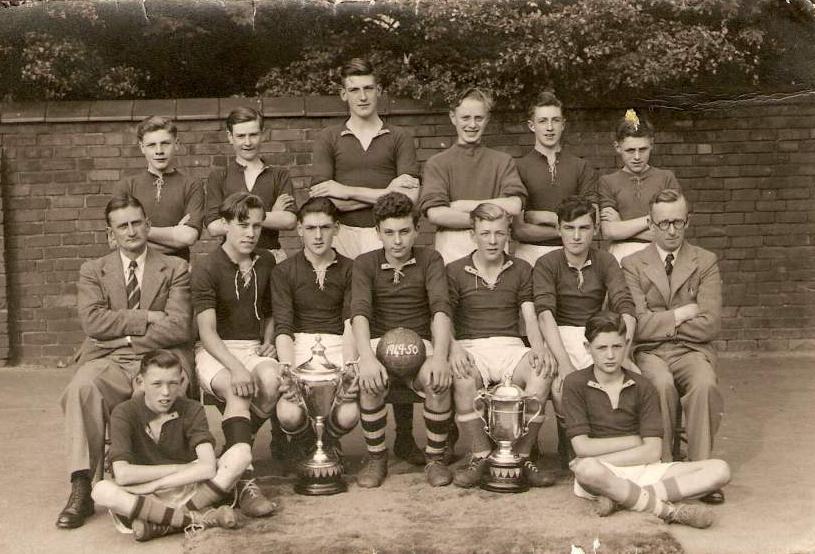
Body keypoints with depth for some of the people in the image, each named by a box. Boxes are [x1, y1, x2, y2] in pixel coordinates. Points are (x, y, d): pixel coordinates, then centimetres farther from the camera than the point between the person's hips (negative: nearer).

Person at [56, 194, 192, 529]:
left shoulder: (176, 269, 13)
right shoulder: (93, 271, 17)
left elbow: (178, 328, -1)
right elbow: (92, 321, -2)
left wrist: (123, 335, -4)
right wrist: (147, 318, -6)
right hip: (109, 361, 1)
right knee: (82, 386, -33)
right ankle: (81, 490, -29)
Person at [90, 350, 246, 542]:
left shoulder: (191, 410, -5)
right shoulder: (124, 413, -8)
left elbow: (208, 467, -19)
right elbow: (122, 474, -21)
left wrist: (153, 485, -22)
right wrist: (182, 468, -16)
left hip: (189, 490, 1)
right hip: (143, 495, -1)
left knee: (242, 452, -21)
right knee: (101, 491, -34)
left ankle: (164, 525, -23)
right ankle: (200, 519, -30)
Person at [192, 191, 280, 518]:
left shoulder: (266, 262, 11)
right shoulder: (207, 269, -6)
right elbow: (207, 331, -16)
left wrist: (268, 341, 7)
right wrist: (235, 367, -31)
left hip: (254, 348, 4)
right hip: (216, 352, -4)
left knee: (271, 380, -31)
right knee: (238, 390, -36)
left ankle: (237, 451, -12)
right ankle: (245, 482, -40)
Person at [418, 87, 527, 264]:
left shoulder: (503, 161, 11)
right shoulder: (437, 163, 7)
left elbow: (514, 206, -5)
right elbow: (435, 214, -7)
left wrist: (460, 205, -5)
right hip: (451, 248, -1)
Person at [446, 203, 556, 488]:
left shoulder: (521, 270, 15)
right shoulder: (455, 271, 8)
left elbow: (530, 317, 7)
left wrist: (539, 346, -15)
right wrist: (454, 348, -22)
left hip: (510, 346, 2)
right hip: (470, 347, -2)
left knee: (543, 371, -30)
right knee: (463, 379, -37)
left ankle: (522, 456, -18)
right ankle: (480, 455, -19)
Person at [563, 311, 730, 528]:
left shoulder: (642, 386, 6)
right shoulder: (575, 384, 0)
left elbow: (652, 451, -3)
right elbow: (582, 447, -8)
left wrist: (599, 459, -12)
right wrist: (634, 441, -3)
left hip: (641, 470, 4)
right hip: (601, 475, -4)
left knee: (719, 470, -14)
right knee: (586, 469, -41)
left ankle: (620, 498, -25)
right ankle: (668, 510, -27)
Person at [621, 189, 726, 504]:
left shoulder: (705, 262, 9)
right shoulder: (632, 265, 7)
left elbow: (710, 325, -4)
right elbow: (637, 325, -6)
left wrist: (660, 323, -2)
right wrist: (681, 315, -4)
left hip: (692, 351, 1)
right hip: (649, 352, -1)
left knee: (704, 384, -32)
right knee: (662, 384, -34)